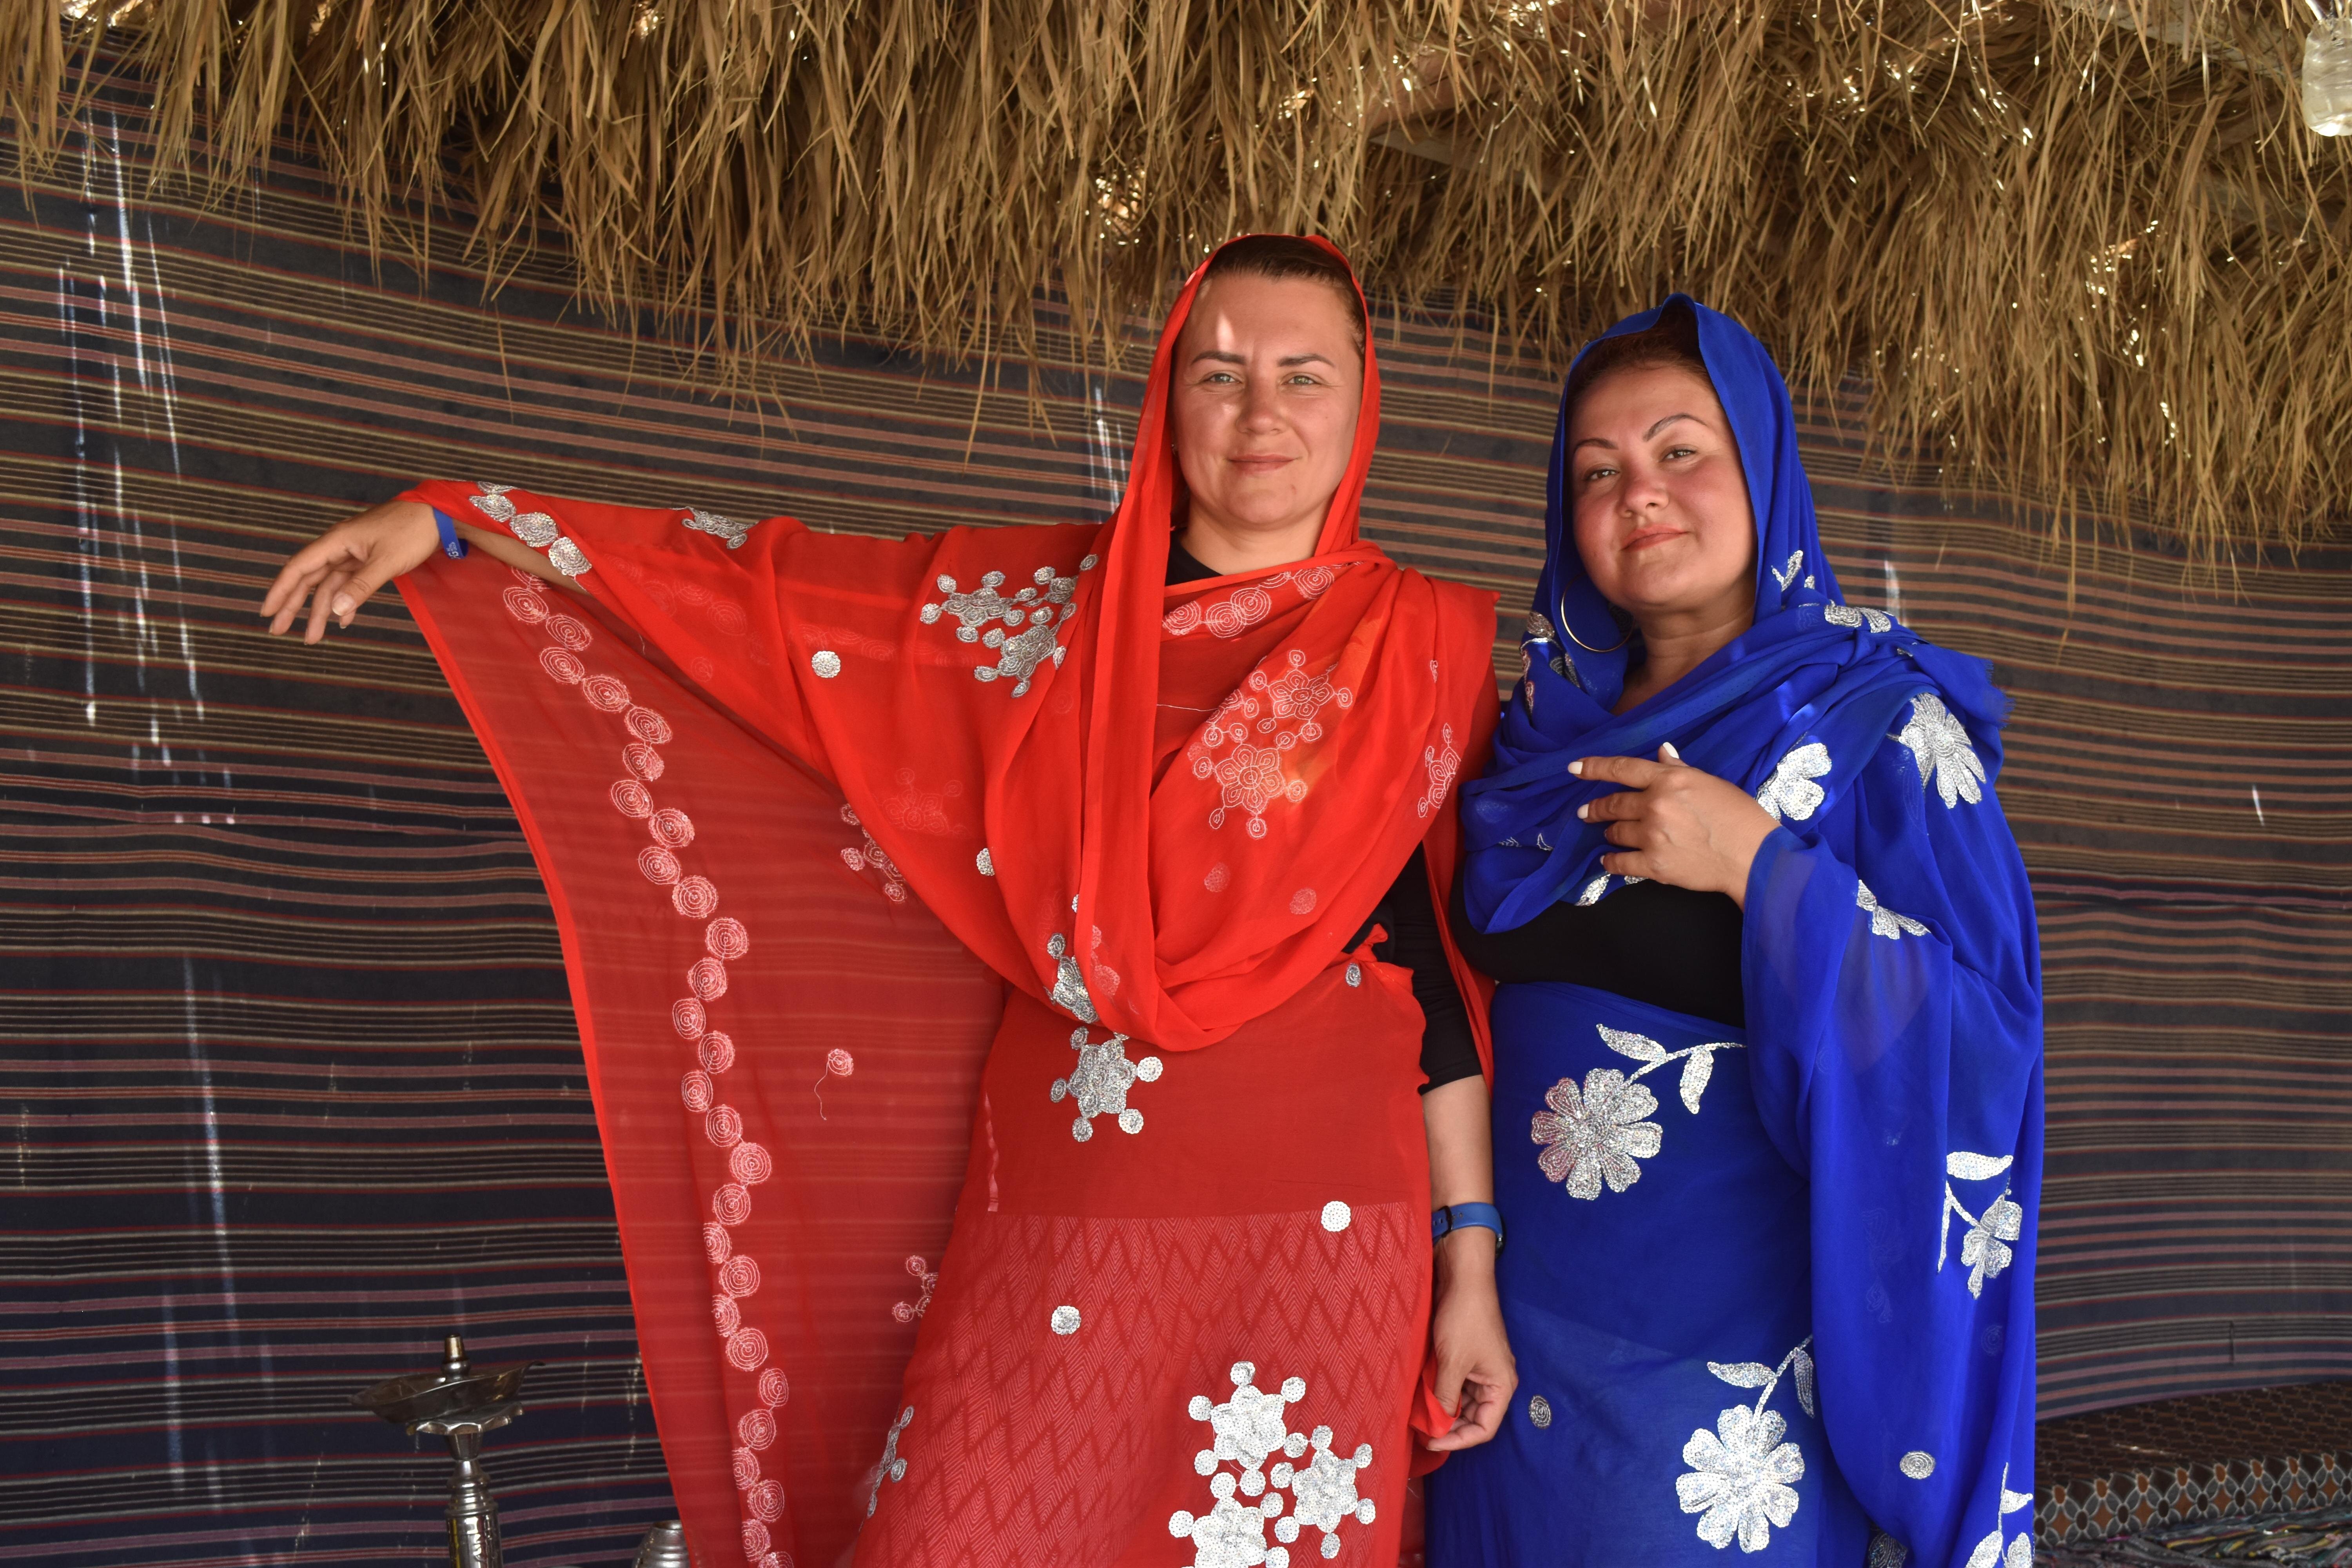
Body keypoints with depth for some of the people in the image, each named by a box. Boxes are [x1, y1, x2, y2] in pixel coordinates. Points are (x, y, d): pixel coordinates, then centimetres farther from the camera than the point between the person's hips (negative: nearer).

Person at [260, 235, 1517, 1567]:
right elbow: (763, 581, 8)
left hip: (1317, 1244, -1)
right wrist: (447, 523, 6)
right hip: (1050, 1228, 1)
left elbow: (1439, 960, 4)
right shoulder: (1038, 600, 5)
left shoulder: (1425, 643, 2)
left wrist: (1471, 1261, 3)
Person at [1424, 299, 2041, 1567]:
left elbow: (1988, 1035, -15)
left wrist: (1759, 863, -22)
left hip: (1731, 1349, -5)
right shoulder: (1546, 726, 9)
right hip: (1514, 1313, 5)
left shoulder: (1882, 725, -7)